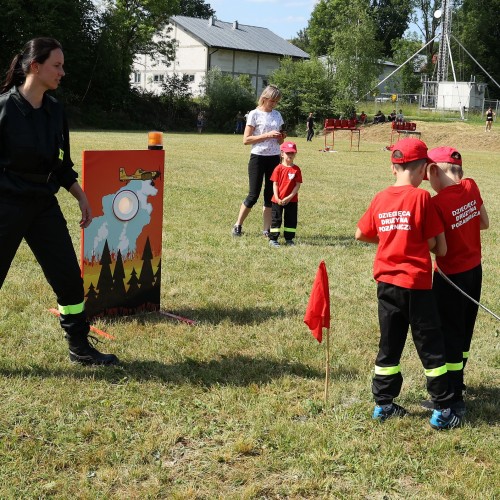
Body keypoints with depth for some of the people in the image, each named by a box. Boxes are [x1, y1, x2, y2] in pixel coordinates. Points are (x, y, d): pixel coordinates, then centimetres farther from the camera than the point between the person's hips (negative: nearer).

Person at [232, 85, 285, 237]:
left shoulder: (277, 115, 11)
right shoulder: (255, 114, -5)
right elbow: (246, 139, -11)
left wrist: (282, 136, -6)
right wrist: (267, 135, -17)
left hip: (274, 159, 5)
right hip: (258, 158, -5)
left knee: (271, 195, 5)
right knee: (253, 195, -3)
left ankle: (267, 229, 11)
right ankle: (238, 225, 12)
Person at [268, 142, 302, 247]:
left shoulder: (296, 169, -2)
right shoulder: (278, 168, -4)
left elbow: (298, 185, -5)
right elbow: (275, 184, -4)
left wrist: (289, 197, -14)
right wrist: (277, 198, -15)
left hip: (292, 200, 2)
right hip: (278, 200, -1)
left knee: (291, 220, 8)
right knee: (276, 219, 4)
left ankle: (289, 239, 19)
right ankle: (273, 239, 10)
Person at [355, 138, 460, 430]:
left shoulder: (381, 199, 2)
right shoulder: (422, 197, -11)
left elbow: (361, 234, 16)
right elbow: (440, 248, -9)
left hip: (386, 283, 5)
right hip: (416, 285, -5)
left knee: (390, 345, 16)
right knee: (431, 347, 6)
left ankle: (383, 405, 22)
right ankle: (442, 410, 13)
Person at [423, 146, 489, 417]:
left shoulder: (437, 203, -24)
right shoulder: (471, 187, -4)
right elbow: (484, 223, 8)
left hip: (452, 277, -7)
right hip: (474, 270, 7)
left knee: (449, 335, 3)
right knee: (464, 330, 21)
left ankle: (453, 399, 9)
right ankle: (456, 381, 38)